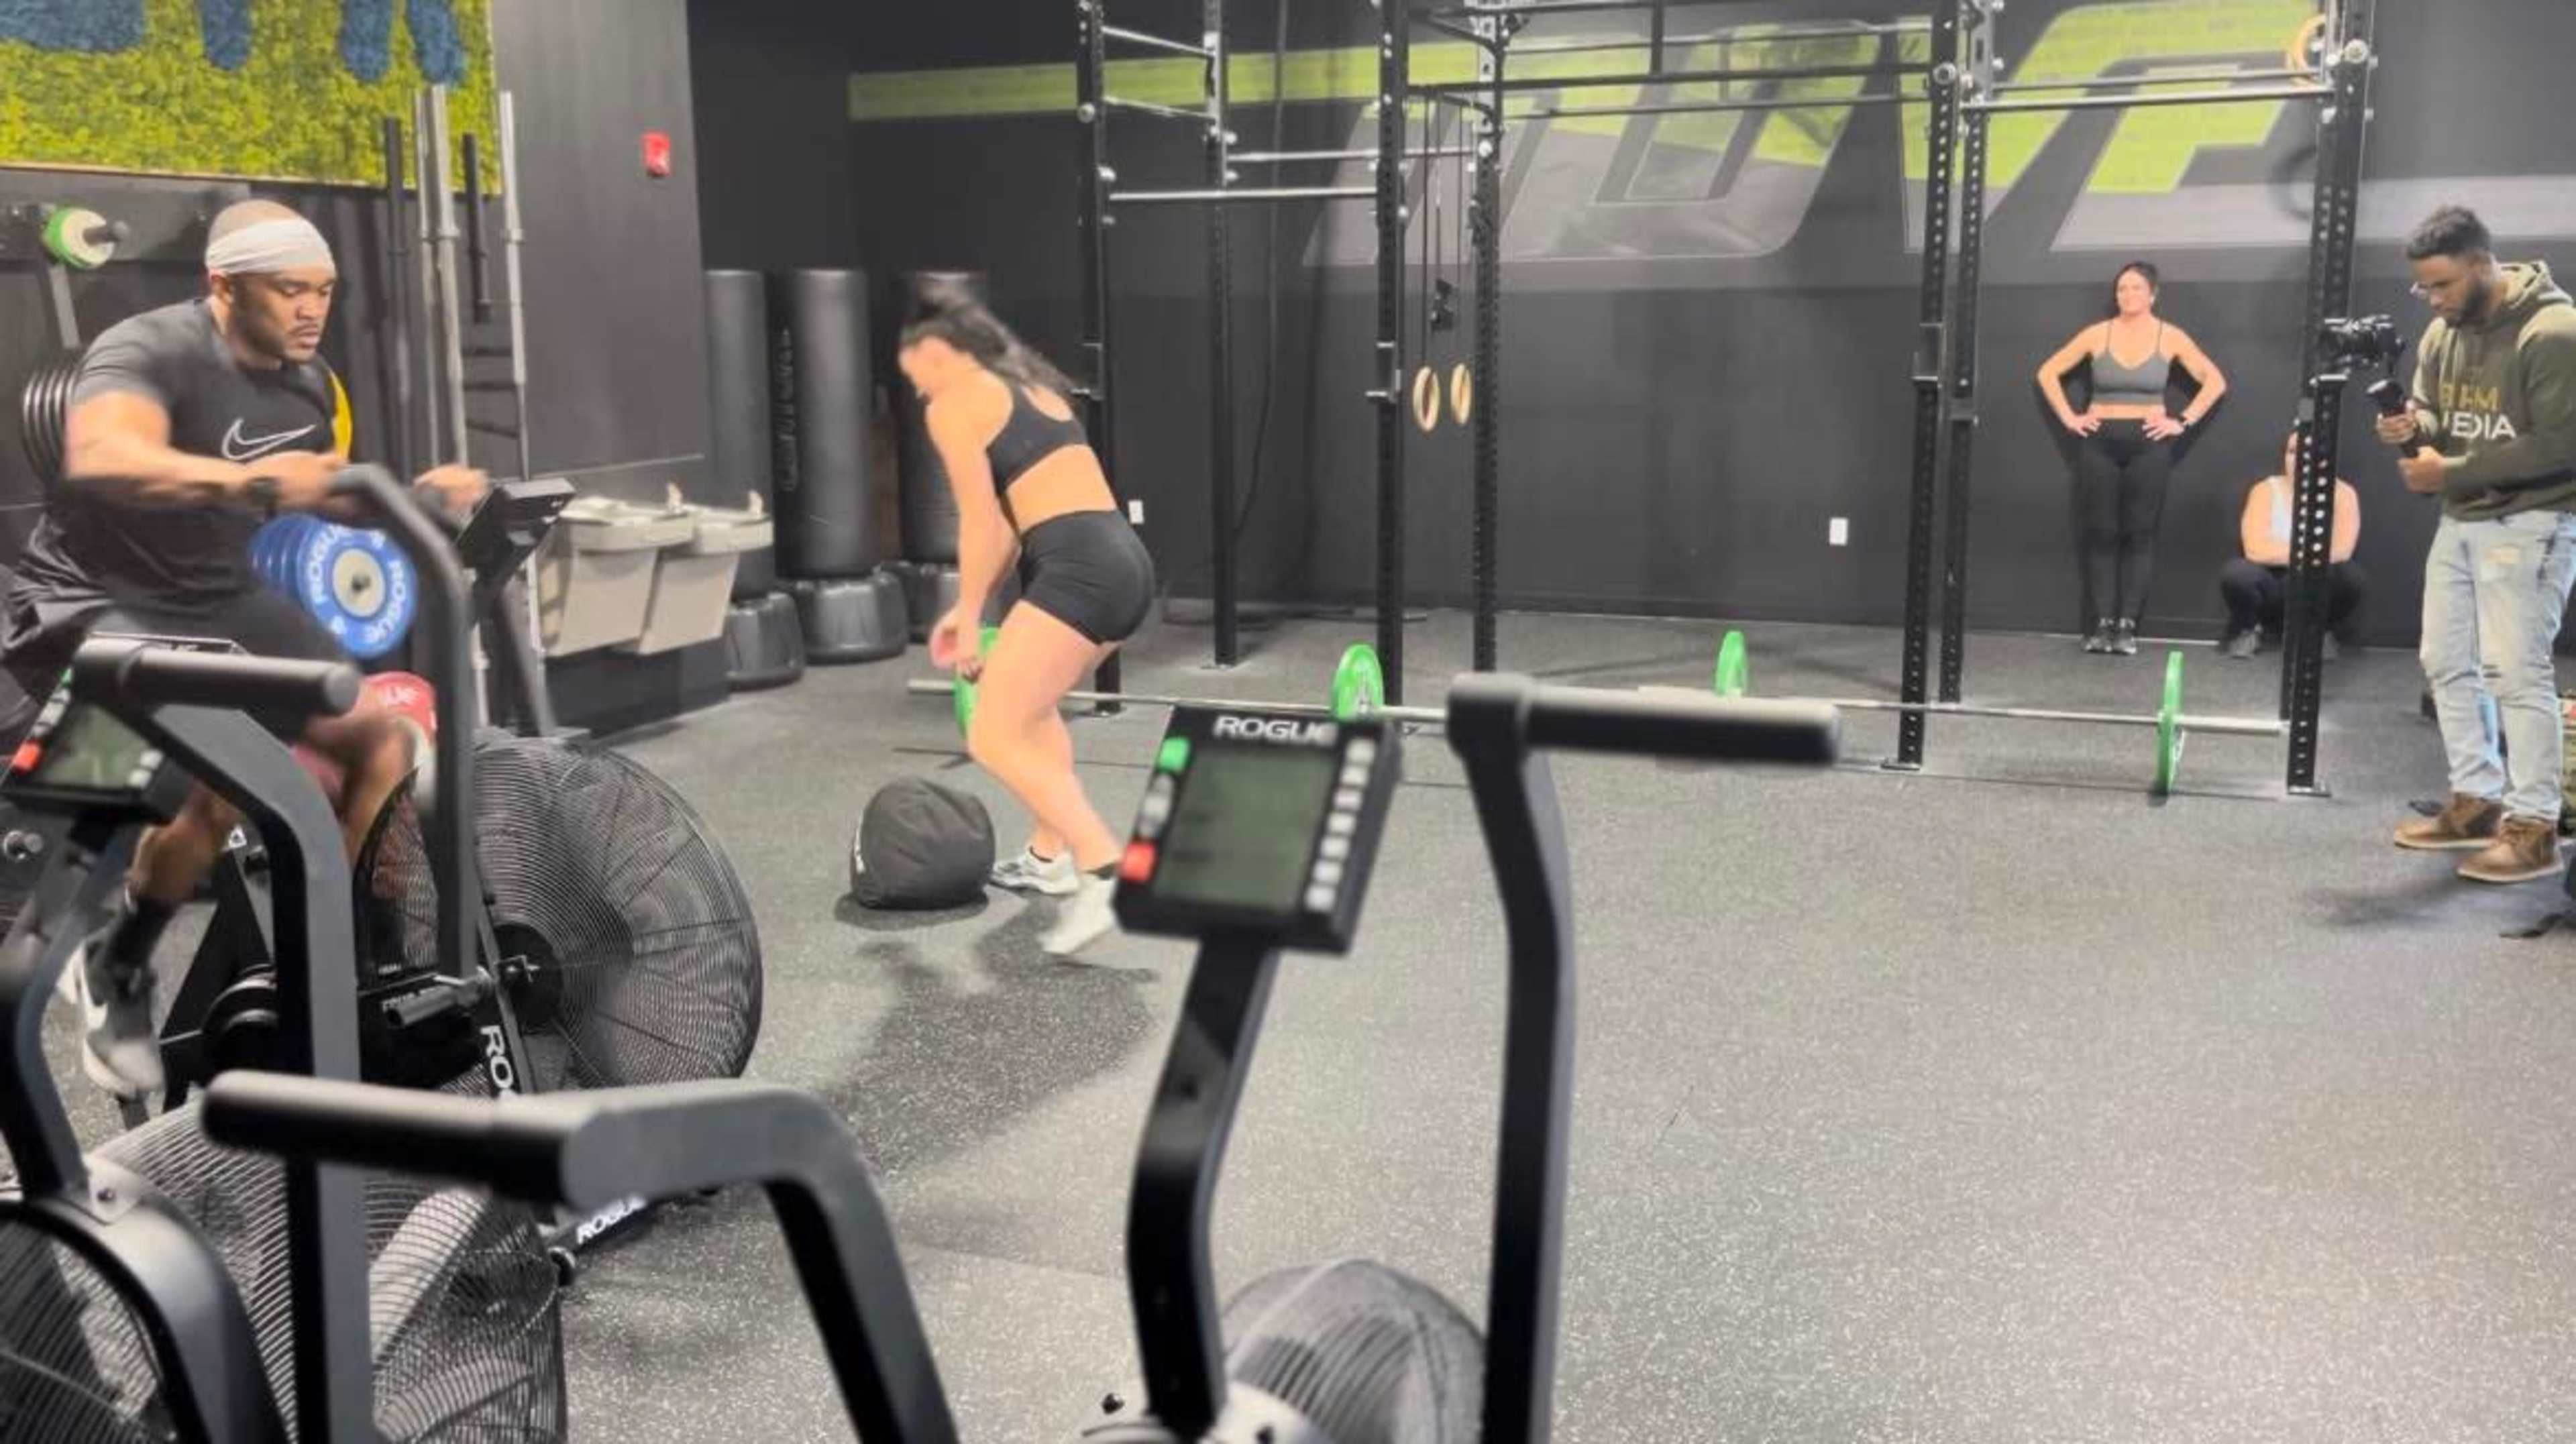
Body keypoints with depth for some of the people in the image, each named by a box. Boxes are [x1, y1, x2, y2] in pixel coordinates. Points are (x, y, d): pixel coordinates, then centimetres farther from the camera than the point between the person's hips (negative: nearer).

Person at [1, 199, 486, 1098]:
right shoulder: (151, 351, -22)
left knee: (383, 743, 2)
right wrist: (246, 482, -57)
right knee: (226, 784, -29)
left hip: (221, 604, 8)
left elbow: (327, 494, 20)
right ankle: (113, 971, -3)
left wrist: (414, 496, -1)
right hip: (95, 607, -8)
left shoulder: (310, 385, 2)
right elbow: (99, 460, -42)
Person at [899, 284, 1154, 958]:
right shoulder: (1027, 385, 26)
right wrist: (969, 608, 25)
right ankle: (1051, 857, 35)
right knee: (1030, 699, 30)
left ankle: (1106, 876, -23)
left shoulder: (954, 403, 1)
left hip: (1079, 571, -10)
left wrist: (969, 616, 10)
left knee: (996, 738, -10)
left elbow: (982, 523, -2)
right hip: (1126, 562, 10)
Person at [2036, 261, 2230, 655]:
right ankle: (2102, 624, 5)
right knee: (2100, 533, 1)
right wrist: (2069, 417, 0)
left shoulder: (2170, 338, 1)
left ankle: (2127, 626, 1)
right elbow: (2048, 373, 8)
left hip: (2148, 444, -1)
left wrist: (2182, 421, -4)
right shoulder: (2097, 334, 2)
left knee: (2139, 534, -1)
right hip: (2099, 443, 1)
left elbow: (2215, 381, 4)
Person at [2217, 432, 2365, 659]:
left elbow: (2342, 551, -22)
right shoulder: (2266, 490, -6)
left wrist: (2280, 552, -24)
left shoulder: (2342, 494, -5)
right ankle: (2247, 630, 2)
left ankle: (2322, 633, 1)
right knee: (2235, 572, -31)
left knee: (2349, 574, -31)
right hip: (2274, 592, 0)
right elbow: (2255, 550, -21)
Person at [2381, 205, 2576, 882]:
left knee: (2515, 670, -9)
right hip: (2461, 520, 8)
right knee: (2447, 661, 10)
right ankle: (2478, 800, 21)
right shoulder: (2443, 333, 7)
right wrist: (2413, 429, -8)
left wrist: (2453, 471, -22)